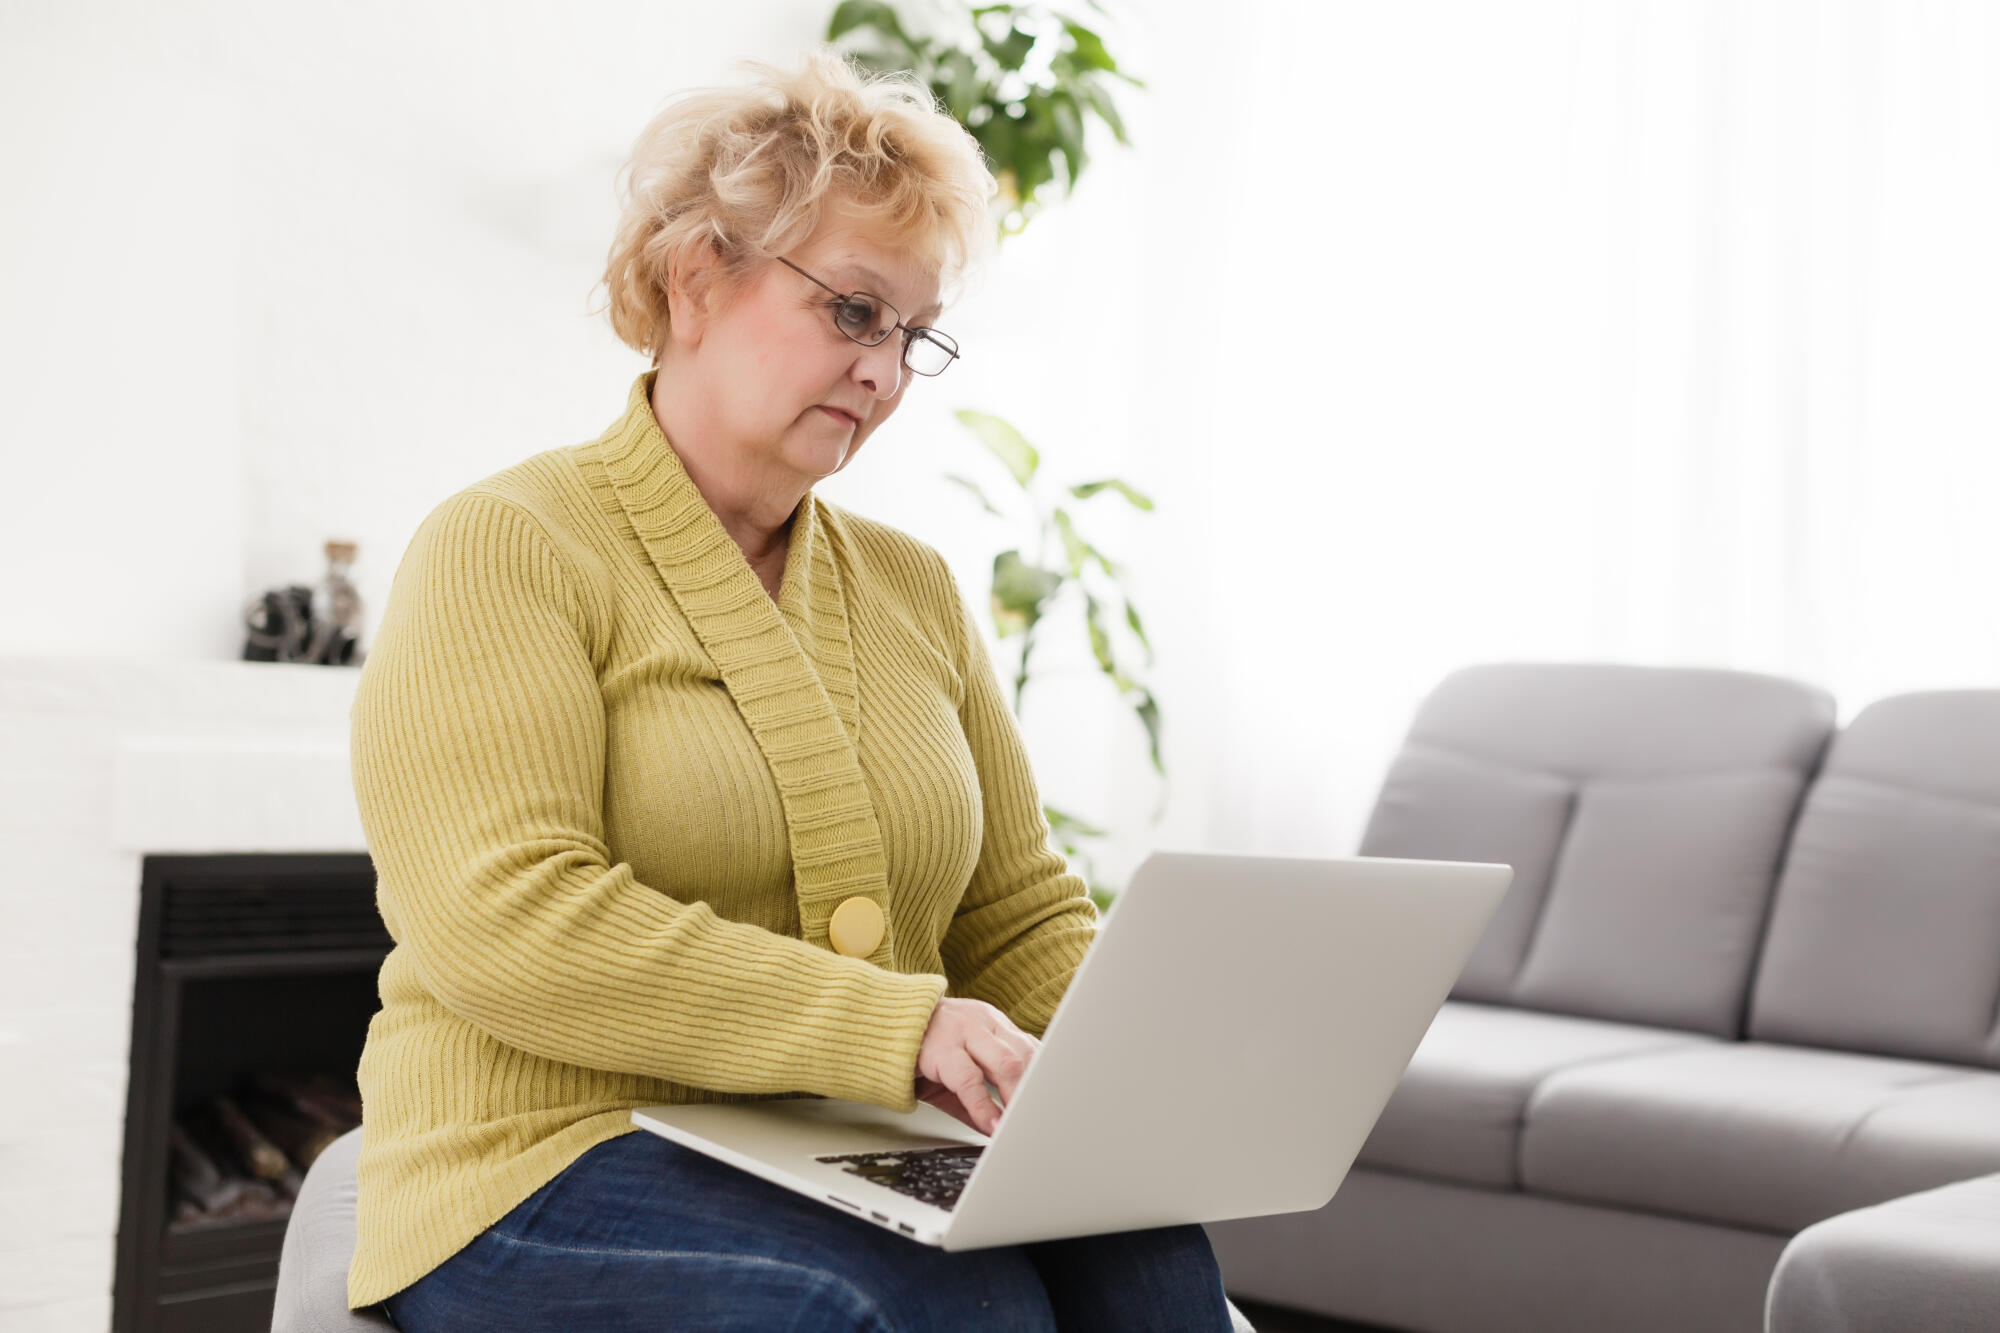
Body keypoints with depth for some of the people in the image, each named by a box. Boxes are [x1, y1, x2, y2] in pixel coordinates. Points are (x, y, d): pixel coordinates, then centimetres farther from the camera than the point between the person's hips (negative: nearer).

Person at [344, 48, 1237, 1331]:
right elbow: (503, 920, -18)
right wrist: (890, 1025, -24)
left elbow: (1020, 919, 17)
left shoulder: (913, 586, 17)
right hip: (560, 1165, -5)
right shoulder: (505, 549, -3)